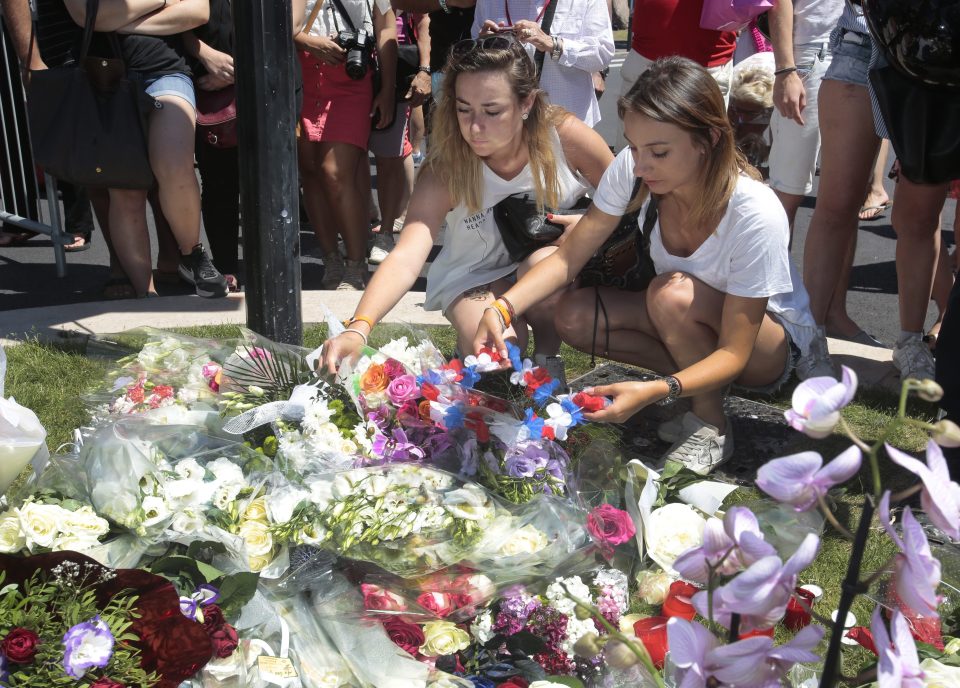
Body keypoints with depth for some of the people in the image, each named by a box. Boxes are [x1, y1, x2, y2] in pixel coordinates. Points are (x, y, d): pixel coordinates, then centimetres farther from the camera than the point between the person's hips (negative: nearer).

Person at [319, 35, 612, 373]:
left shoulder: (564, 134, -24)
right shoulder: (444, 170, -26)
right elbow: (405, 259, -39)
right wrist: (358, 328, -54)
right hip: (475, 276, -1)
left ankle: (547, 357, -5)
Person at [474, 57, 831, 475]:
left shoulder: (756, 216, -35)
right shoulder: (631, 169, -22)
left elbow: (733, 354, -30)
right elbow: (568, 258, -14)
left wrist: (652, 392, -47)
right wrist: (503, 308, -32)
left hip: (773, 340, -5)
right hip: (689, 320, 6)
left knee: (673, 293, -36)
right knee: (574, 317, -18)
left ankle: (711, 426, -12)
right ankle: (702, 381, -3)